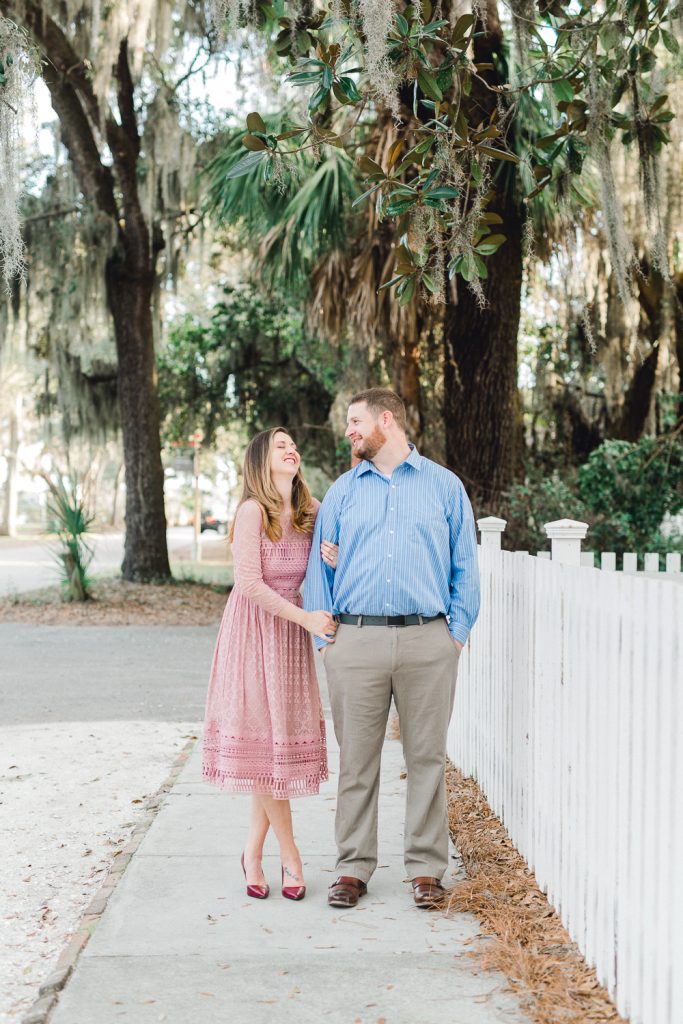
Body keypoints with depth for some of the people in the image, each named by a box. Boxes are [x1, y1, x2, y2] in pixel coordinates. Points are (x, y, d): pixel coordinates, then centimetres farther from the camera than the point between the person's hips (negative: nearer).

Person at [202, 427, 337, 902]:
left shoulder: (311, 511, 7)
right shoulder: (253, 511, -11)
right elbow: (249, 582, -16)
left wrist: (335, 559, -14)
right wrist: (305, 617, -18)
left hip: (291, 632, 6)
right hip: (254, 628, -6)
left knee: (283, 736, 5)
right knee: (263, 737, -3)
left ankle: (254, 852, 15)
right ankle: (289, 854, 8)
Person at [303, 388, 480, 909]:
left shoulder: (444, 486, 10)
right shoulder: (342, 491, 13)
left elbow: (465, 567, 10)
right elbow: (319, 567, 14)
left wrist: (458, 632, 1)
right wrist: (323, 638, 5)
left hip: (427, 640, -1)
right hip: (356, 641, 1)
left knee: (427, 756, 2)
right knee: (356, 759, 3)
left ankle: (427, 867, 12)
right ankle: (354, 867, 12)